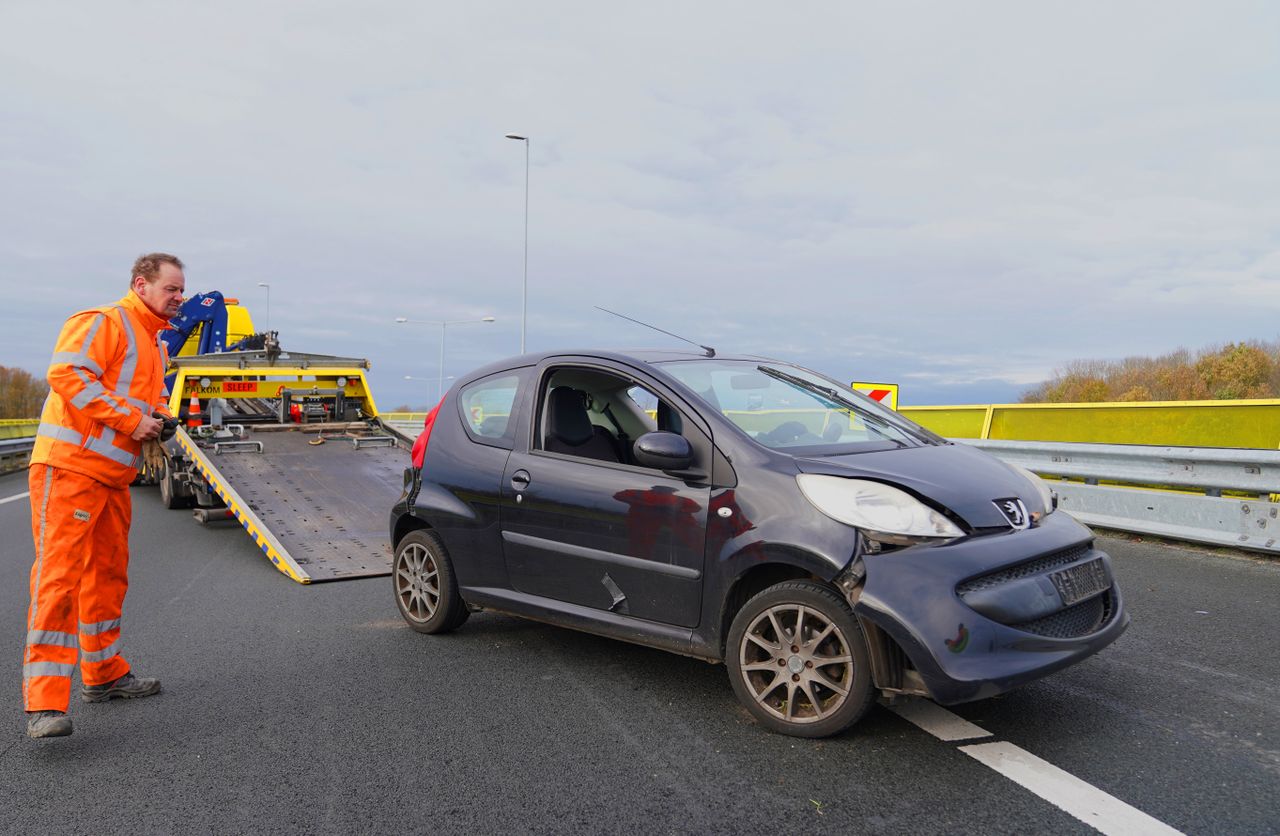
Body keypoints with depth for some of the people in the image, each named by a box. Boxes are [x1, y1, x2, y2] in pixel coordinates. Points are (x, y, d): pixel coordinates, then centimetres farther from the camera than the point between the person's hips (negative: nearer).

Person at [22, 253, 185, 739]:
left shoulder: (155, 344, 20)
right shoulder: (102, 323, -9)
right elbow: (67, 375, -21)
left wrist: (160, 415, 9)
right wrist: (131, 419, -21)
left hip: (113, 476, 10)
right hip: (69, 466, -10)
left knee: (107, 576, 15)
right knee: (59, 574, -12)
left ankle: (104, 675, 28)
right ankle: (45, 702, -11)